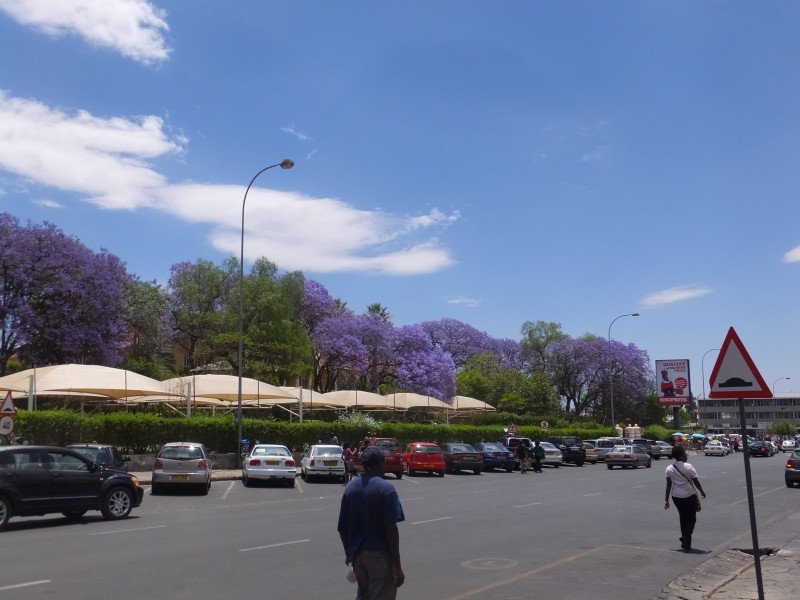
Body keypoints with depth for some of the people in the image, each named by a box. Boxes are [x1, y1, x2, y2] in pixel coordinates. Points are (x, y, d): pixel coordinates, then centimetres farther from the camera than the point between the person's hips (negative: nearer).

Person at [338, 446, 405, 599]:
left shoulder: (350, 487, 3)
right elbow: (391, 529, -19)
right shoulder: (386, 488, -15)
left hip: (357, 552, 6)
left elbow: (342, 528, 6)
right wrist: (397, 567, -15)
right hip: (380, 554, -6)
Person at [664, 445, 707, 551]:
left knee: (683, 518, 20)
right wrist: (702, 492, 13)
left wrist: (666, 500, 3)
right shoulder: (688, 467, -13)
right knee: (691, 519, 7)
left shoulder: (669, 469, -2)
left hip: (676, 497, 4)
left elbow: (668, 485, -2)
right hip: (689, 496, -4)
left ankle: (684, 541, 23)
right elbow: (696, 482, -5)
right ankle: (686, 543, -4)